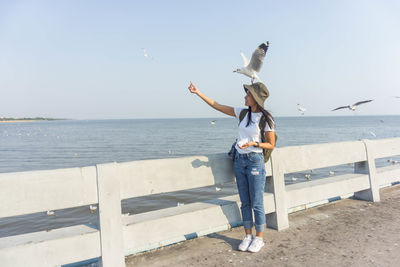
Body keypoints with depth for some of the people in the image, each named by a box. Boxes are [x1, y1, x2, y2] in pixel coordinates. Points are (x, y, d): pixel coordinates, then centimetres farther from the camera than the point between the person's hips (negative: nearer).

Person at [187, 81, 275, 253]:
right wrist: (198, 92, 9)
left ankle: (259, 238, 19)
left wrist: (253, 143, -20)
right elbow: (217, 106, 9)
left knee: (256, 203, 2)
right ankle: (248, 236, 25)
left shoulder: (266, 119, -8)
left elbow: (271, 145, -4)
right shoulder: (242, 113, 6)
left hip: (255, 161, -5)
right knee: (245, 202, 12)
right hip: (239, 160, 5)